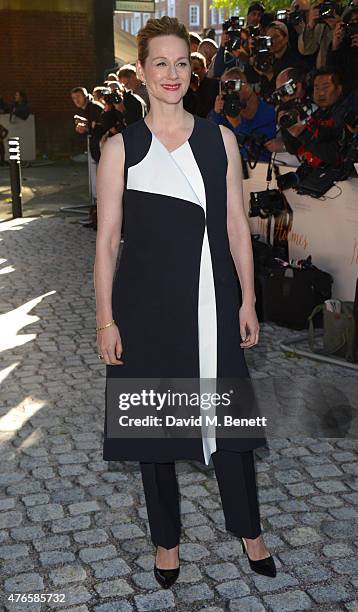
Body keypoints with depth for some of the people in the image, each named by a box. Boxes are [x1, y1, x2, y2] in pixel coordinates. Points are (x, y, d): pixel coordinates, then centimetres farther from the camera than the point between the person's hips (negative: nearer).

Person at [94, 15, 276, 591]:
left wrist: (247, 300, 4)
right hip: (147, 303, -1)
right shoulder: (121, 147, -1)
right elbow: (107, 239, -1)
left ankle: (248, 530, 32)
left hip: (212, 299, 1)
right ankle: (166, 538, 31)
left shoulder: (220, 138, 5)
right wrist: (105, 319, -5)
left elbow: (237, 225, 6)